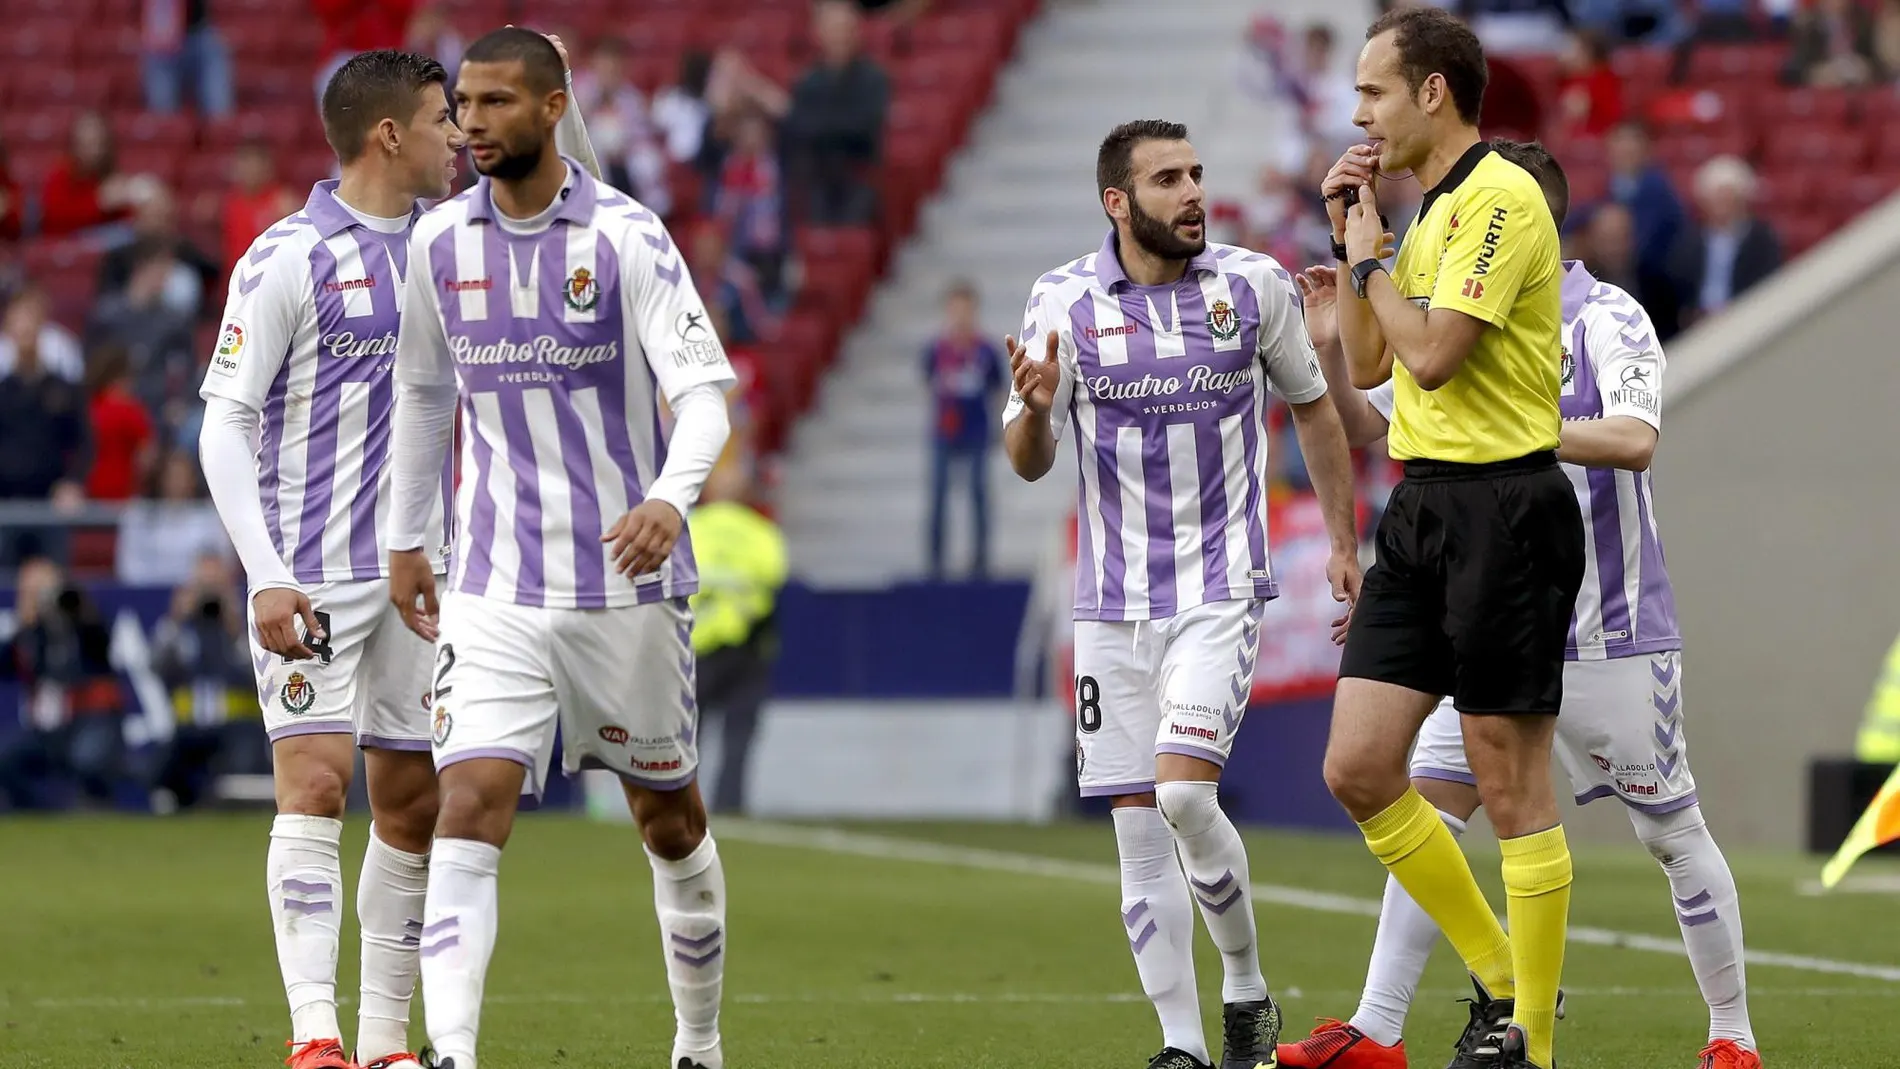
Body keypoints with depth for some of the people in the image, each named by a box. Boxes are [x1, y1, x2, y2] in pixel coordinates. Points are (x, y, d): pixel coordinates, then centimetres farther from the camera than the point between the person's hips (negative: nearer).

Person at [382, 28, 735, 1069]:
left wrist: (671, 496, -36)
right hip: (494, 593, 2)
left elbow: (702, 389, -17)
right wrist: (404, 539, 22)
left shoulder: (625, 236, -9)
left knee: (670, 820, 12)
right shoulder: (440, 242, 4)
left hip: (627, 582, -2)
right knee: (468, 810, -15)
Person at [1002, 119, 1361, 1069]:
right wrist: (1035, 410, -21)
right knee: (1138, 829, 1)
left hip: (1220, 591, -2)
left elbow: (1312, 407, 13)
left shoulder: (1255, 285, -1)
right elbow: (1029, 462, 1)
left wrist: (1343, 542, 12)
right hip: (1112, 601, 2)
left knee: (1183, 794, -18)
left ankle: (1246, 989, 3)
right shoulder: (1064, 301, -2)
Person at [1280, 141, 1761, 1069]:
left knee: (1672, 833, 3)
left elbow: (1634, 438, -26)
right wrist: (1330, 348, -5)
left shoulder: (1608, 321, -10)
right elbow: (1360, 426, 13)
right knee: (1428, 809, -5)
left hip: (1612, 635, -6)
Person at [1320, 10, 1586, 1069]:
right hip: (1424, 506, 9)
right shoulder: (1431, 211, 16)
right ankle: (1500, 980, 17)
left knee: (1513, 783, -3)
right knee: (1359, 769, 5)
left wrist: (1371, 260, -6)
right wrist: (1349, 237, 11)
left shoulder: (1501, 198, -14)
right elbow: (1366, 365, 21)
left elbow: (1431, 354, -22)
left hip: (1505, 506, -9)